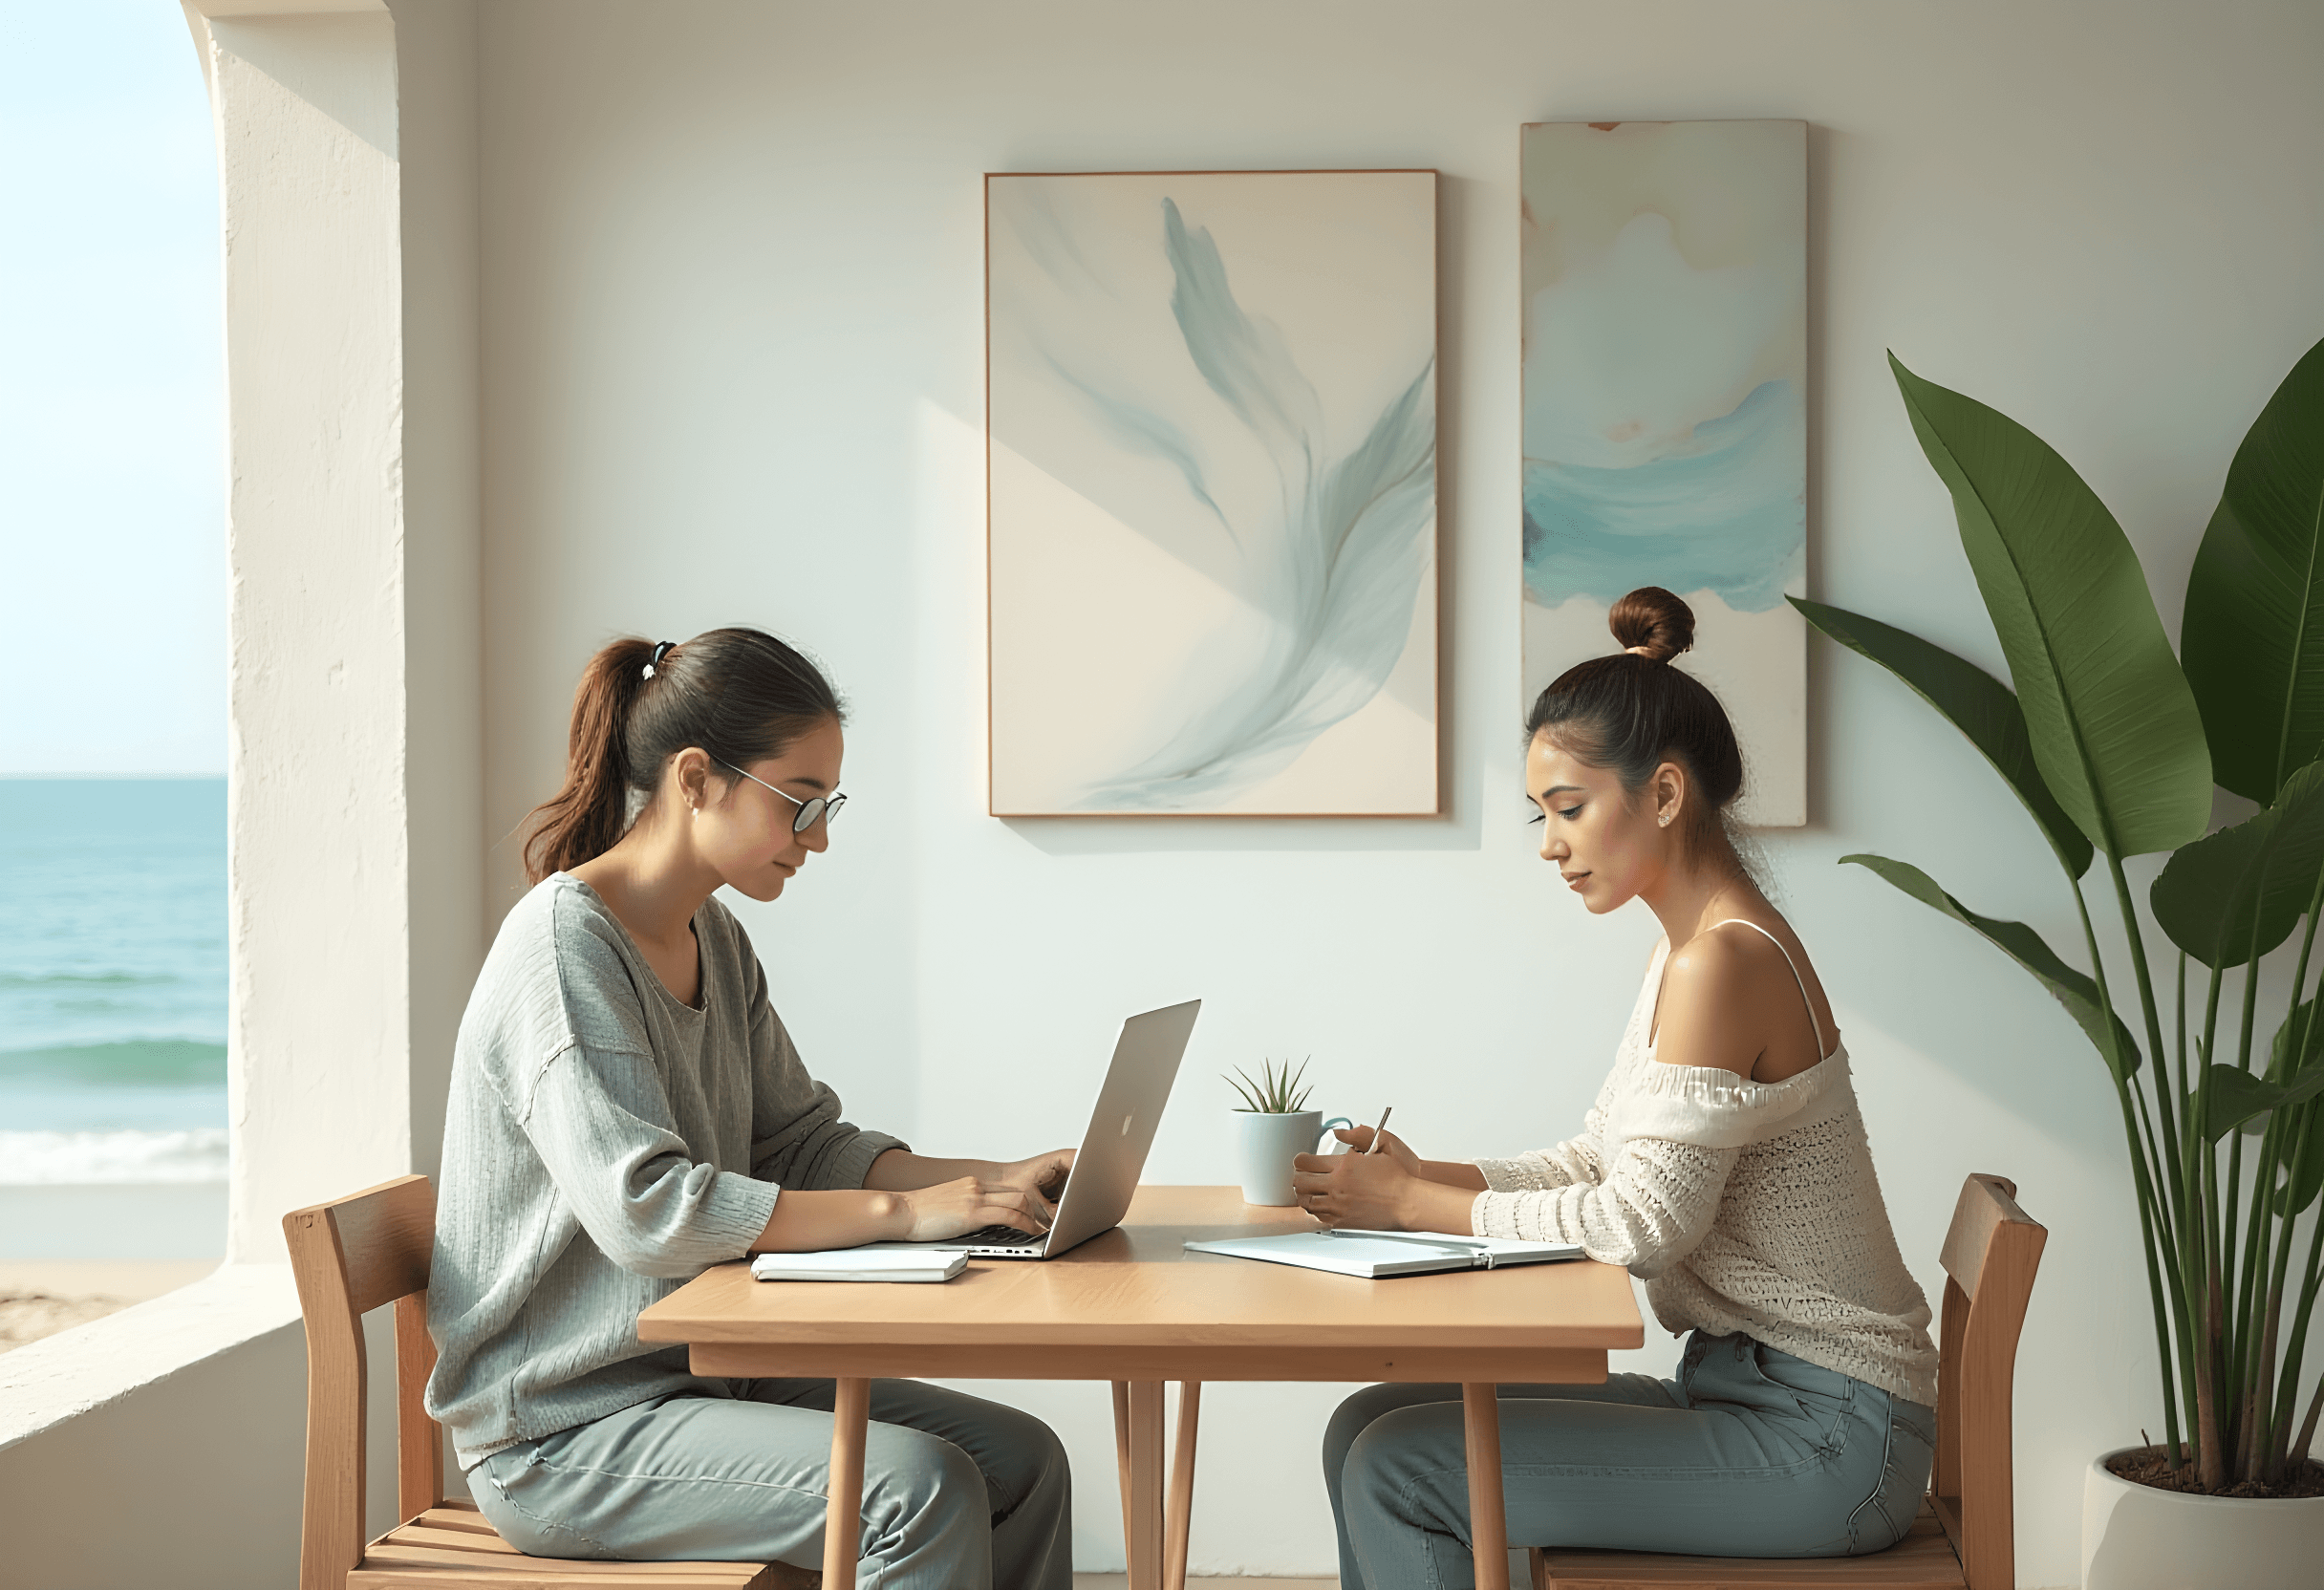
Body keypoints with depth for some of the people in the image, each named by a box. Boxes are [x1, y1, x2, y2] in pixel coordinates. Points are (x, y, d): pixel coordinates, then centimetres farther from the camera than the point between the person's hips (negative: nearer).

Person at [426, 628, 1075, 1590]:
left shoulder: (714, 940, 11)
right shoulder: (565, 942, -18)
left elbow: (799, 1145, 12)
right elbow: (647, 1209, -28)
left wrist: (995, 1183, -3)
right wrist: (903, 1211, -27)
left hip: (699, 1375, 9)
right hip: (564, 1430, -9)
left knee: (1021, 1458, -4)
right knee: (920, 1490, -25)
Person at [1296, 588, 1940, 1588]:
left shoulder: (1726, 959, -20)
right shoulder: (1689, 949, 13)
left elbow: (1641, 1222, -22)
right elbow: (1600, 1163, 15)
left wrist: (1416, 1204, -13)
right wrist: (1426, 1180, 0)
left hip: (1819, 1433, -10)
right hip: (1744, 1392, 10)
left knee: (1398, 1470, -13)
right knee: (1366, 1427, 4)